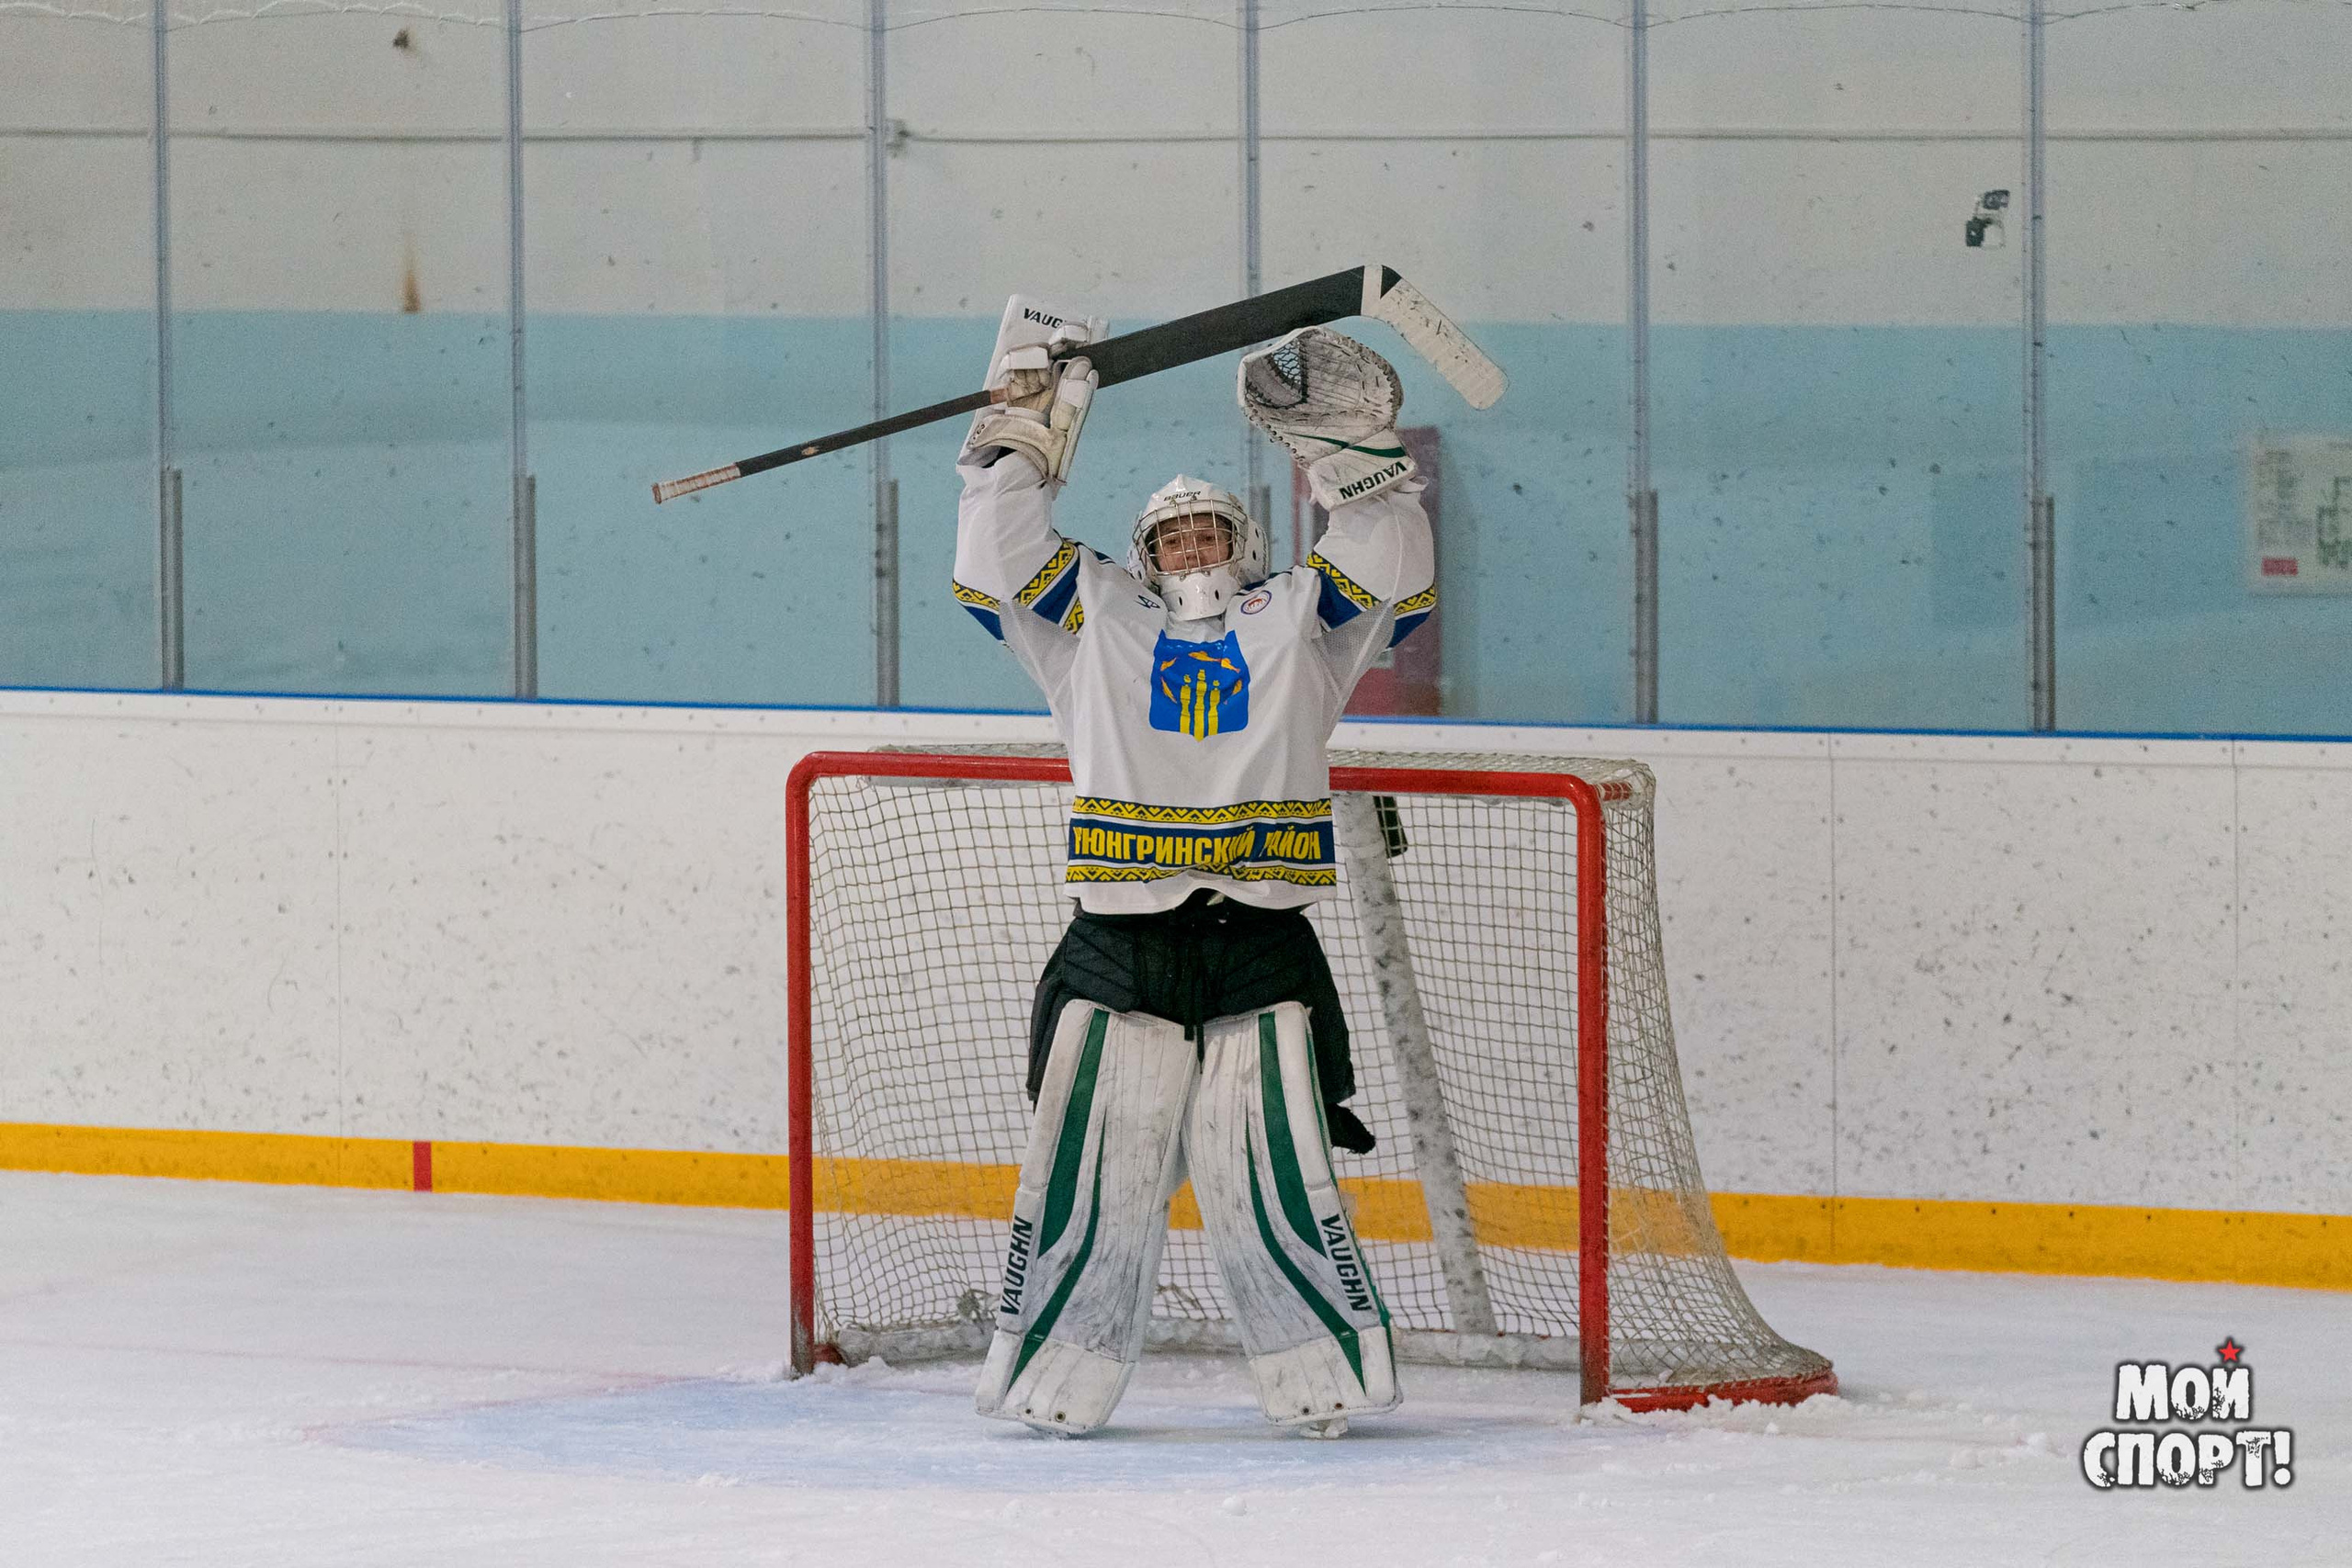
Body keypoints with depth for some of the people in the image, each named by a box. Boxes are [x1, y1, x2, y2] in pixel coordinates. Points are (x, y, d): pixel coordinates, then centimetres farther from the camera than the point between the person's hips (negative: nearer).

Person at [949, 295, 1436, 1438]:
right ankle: (1055, 1375, 6)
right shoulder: (1093, 620, 17)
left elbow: (1389, 573, 5)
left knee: (1271, 1183, -5)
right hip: (1118, 950, 1)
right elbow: (997, 561, 8)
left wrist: (1352, 449, -4)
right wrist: (1027, 428, 5)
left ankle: (1329, 1374, 4)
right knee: (1091, 1174, -2)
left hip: (1262, 948, 0)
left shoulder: (1298, 620, 17)